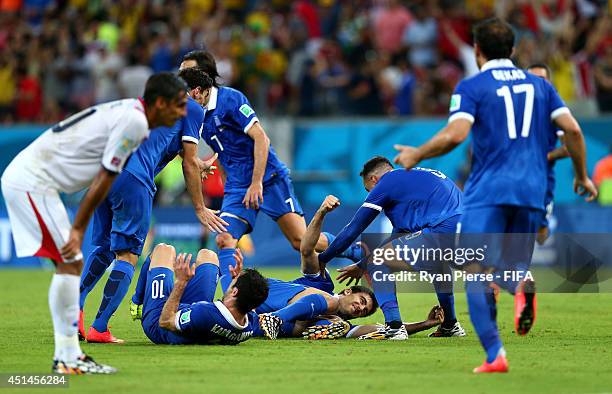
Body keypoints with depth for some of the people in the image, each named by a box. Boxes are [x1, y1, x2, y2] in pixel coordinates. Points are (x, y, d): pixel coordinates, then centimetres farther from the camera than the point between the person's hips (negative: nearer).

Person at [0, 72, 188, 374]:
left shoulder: (127, 112, 15)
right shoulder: (134, 121, -15)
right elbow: (103, 180, -14)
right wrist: (77, 230, -11)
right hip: (33, 182, -10)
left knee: (70, 264, 10)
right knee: (70, 263, -10)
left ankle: (68, 354, 12)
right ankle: (67, 358, -10)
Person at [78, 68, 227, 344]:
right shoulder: (193, 109, 12)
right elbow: (189, 165, 9)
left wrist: (199, 165, 63)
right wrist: (200, 209, 18)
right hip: (133, 178, -7)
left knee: (103, 247, 20)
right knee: (127, 255, -3)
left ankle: (75, 307, 4)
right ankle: (99, 329, -11)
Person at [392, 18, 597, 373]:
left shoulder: (472, 87, -1)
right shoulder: (540, 85, 13)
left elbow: (456, 134, -14)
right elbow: (572, 130, 5)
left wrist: (416, 155, 0)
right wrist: (582, 175, 18)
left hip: (489, 191, -4)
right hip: (532, 193, 4)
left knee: (477, 273, 1)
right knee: (513, 269, 16)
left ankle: (495, 355, -13)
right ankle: (523, 288, -24)